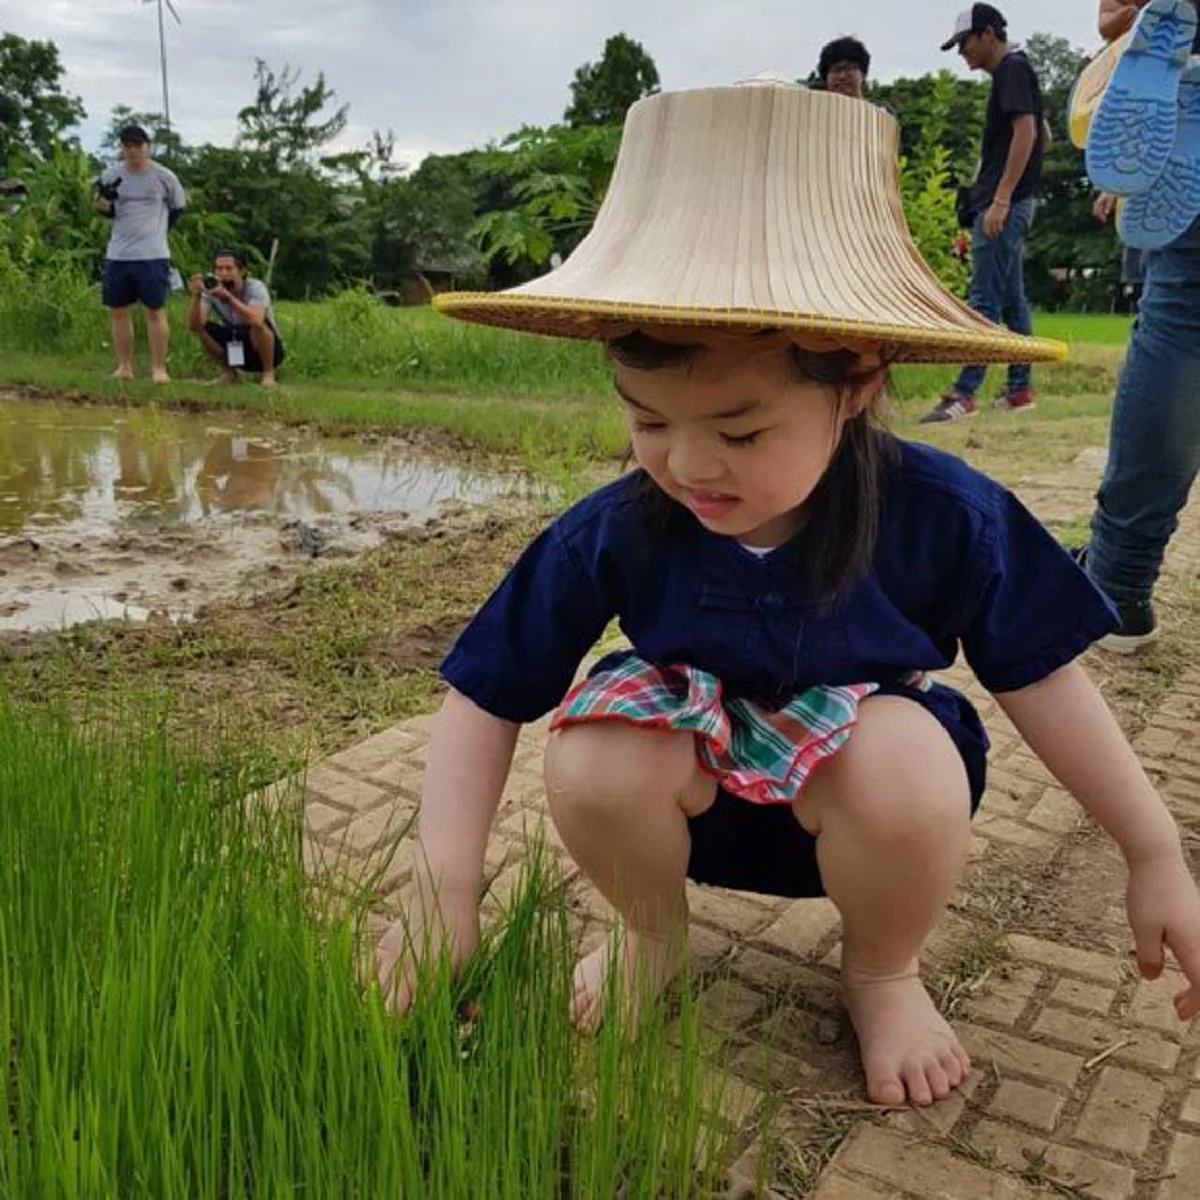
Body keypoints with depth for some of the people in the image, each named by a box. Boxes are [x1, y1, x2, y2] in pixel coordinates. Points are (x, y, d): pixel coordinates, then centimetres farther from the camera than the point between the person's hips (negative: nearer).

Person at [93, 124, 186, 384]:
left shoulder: (163, 176, -2)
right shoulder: (111, 175, 4)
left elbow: (179, 206, 12)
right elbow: (105, 209, 12)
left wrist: (157, 228, 9)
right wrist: (101, 202, -11)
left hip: (153, 255, -3)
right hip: (117, 255, 3)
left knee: (155, 311, -4)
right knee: (119, 311, 6)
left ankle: (159, 369, 1)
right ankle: (124, 367, 15)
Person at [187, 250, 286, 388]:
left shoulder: (255, 287, -23)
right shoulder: (211, 289, -12)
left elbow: (256, 320, -45)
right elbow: (194, 326, -23)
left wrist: (227, 296, -50)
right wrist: (196, 296, -37)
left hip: (268, 351, -4)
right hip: (236, 350, 5)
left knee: (256, 324, -34)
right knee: (202, 328, -15)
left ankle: (268, 373, -12)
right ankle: (228, 372, 5)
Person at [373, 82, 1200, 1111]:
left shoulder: (941, 515, -21)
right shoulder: (614, 532, -20)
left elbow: (1038, 677, -8)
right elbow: (483, 699, -12)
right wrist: (443, 891, -19)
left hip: (858, 794, 0)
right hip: (693, 786, 1)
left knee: (912, 768, -35)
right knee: (590, 766, -31)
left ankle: (882, 974, 1)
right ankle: (654, 931, 6)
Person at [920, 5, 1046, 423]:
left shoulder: (1013, 69, -9)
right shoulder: (1010, 73, 20)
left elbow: (1026, 132, -19)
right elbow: (1040, 134, 26)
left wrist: (1000, 199, -24)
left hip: (1003, 205, -10)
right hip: (1006, 204, 10)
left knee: (984, 299, -11)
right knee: (1012, 298, 9)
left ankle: (965, 393, -12)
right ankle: (1020, 389, 12)